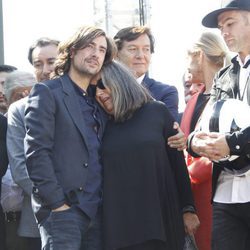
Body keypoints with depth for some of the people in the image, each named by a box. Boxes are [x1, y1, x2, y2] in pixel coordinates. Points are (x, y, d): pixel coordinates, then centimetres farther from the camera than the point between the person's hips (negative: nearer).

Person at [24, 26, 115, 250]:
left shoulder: (98, 100, 19)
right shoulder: (47, 92, -1)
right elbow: (36, 152, -10)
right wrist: (56, 203, -15)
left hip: (96, 212, 6)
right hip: (62, 209, -6)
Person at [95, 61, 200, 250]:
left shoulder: (156, 112, 3)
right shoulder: (104, 126, 9)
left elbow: (178, 162, 4)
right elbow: (103, 175, 10)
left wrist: (188, 208, 1)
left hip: (161, 216, -1)